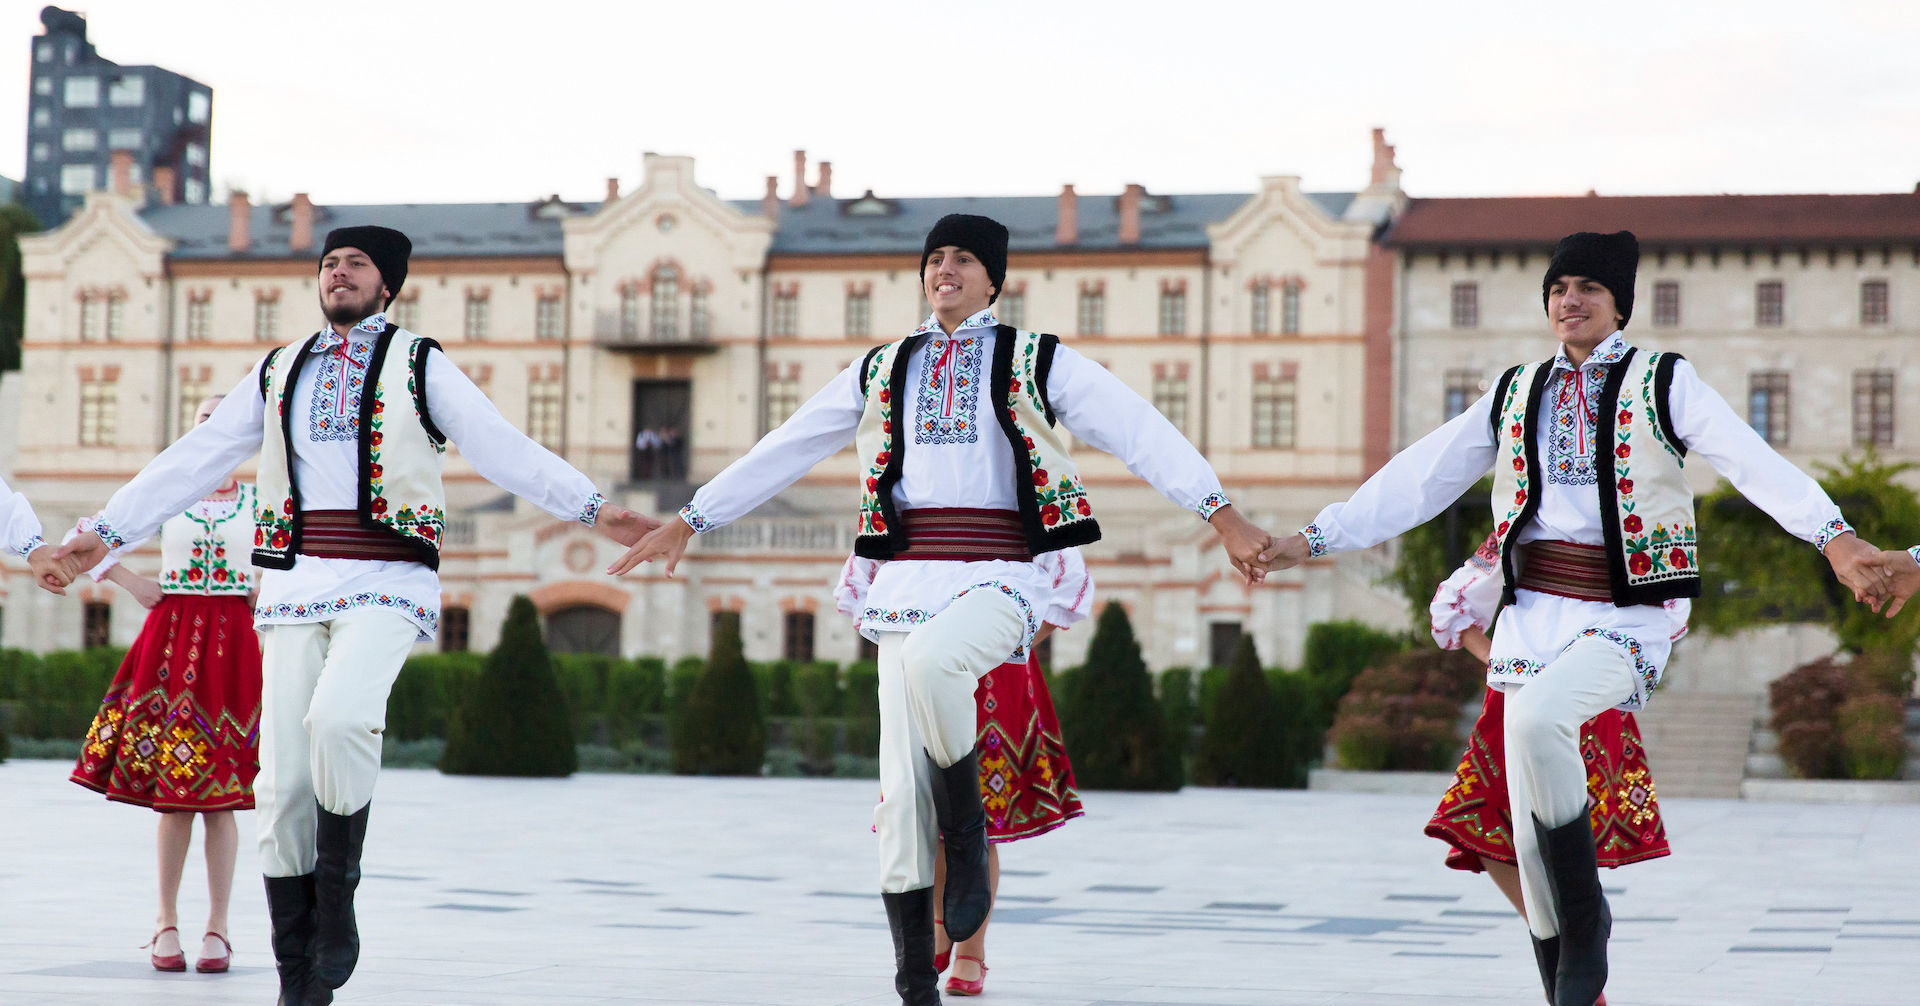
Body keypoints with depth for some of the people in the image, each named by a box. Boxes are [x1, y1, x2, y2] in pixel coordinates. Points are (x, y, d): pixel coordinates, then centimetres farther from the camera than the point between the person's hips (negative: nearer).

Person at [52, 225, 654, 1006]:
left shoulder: (418, 365, 8)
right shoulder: (277, 374, 19)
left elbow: (503, 449, -1)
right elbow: (191, 463, 20)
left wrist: (591, 510, -13)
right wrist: (104, 532, 16)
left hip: (386, 586, -4)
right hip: (296, 584, 4)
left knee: (338, 717, -31)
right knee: (284, 781, -4)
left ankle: (339, 887, -8)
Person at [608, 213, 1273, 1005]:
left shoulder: (1036, 362, 6)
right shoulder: (884, 371, 17)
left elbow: (1143, 434, -3)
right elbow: (781, 453, 21)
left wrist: (1225, 517, -15)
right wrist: (686, 523, 20)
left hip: (998, 582, -4)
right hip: (907, 584, 4)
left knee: (929, 659, -38)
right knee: (903, 792, -3)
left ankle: (968, 835, -14)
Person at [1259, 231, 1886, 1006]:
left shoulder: (1662, 383, 1)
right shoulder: (1516, 393, 14)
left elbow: (1750, 460, -15)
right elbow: (1419, 477, 17)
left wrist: (1834, 538, -30)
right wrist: (1313, 539, 13)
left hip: (1622, 617, -5)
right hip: (1532, 615, 5)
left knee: (1538, 717, -33)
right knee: (1530, 830, 0)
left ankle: (1585, 920, -15)